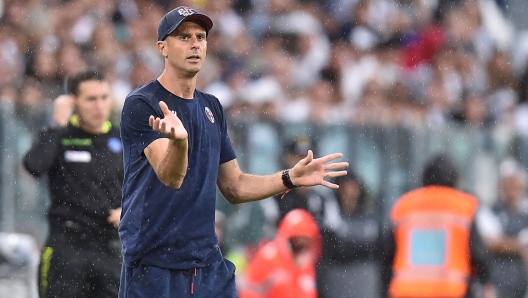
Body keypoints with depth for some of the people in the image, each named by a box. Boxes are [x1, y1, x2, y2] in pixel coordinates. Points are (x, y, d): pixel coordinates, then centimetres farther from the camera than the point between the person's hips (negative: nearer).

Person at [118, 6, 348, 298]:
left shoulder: (211, 107, 13)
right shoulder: (141, 104, -8)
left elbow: (234, 187, 18)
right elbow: (171, 178, -21)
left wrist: (291, 178, 6)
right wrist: (178, 141, -41)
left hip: (209, 264, 6)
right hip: (154, 267, -6)